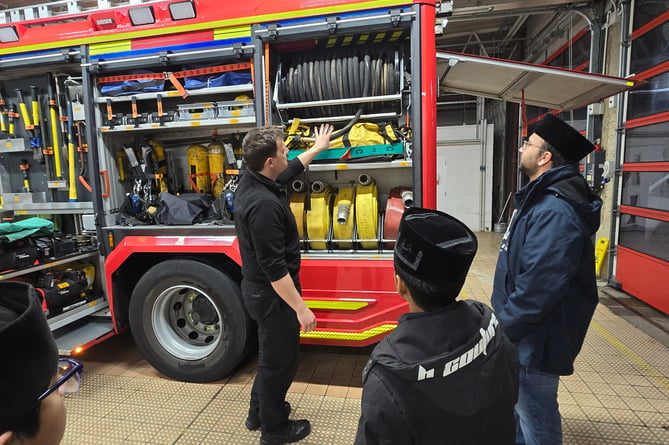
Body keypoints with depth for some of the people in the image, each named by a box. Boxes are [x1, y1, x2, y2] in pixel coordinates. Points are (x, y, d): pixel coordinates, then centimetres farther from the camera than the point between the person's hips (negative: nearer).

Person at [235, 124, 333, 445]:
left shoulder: (252, 181, 0)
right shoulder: (264, 204, -30)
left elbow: (291, 170, 20)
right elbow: (274, 268, -30)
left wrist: (317, 148, 31)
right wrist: (301, 309, -23)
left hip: (260, 289, 10)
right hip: (273, 295, -10)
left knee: (271, 353, 26)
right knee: (279, 359, 10)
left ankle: (259, 412, 45)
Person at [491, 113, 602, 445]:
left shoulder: (554, 211, -27)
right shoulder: (543, 198, 9)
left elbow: (539, 287, -32)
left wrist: (502, 326, -18)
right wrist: (503, 320, 15)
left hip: (535, 338, -10)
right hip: (526, 332, 10)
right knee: (518, 406, 27)